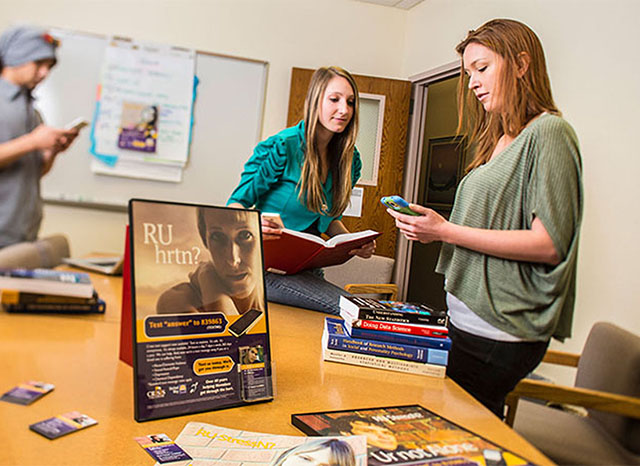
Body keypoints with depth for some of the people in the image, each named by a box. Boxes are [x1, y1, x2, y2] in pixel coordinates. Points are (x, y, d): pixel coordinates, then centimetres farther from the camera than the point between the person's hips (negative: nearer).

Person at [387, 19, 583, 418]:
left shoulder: (548, 131, -9)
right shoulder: (499, 141, 17)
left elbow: (550, 245, -17)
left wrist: (447, 231, -16)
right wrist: (435, 229, 4)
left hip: (501, 333, -8)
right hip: (471, 319, 8)